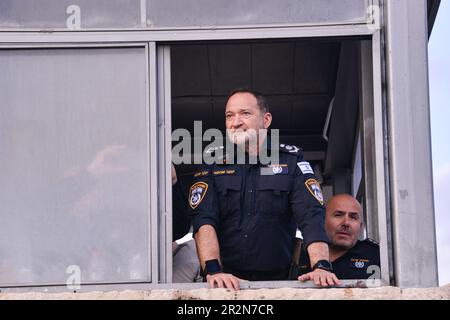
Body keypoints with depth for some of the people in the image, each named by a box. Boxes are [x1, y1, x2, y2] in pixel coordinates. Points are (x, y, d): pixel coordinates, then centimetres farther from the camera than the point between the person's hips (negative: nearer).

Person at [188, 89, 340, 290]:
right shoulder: (211, 163, 9)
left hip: (279, 280, 1)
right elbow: (204, 221, -4)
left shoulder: (291, 160, 9)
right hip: (227, 284, 0)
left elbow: (312, 215, -4)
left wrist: (321, 266, -21)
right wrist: (213, 271, -21)